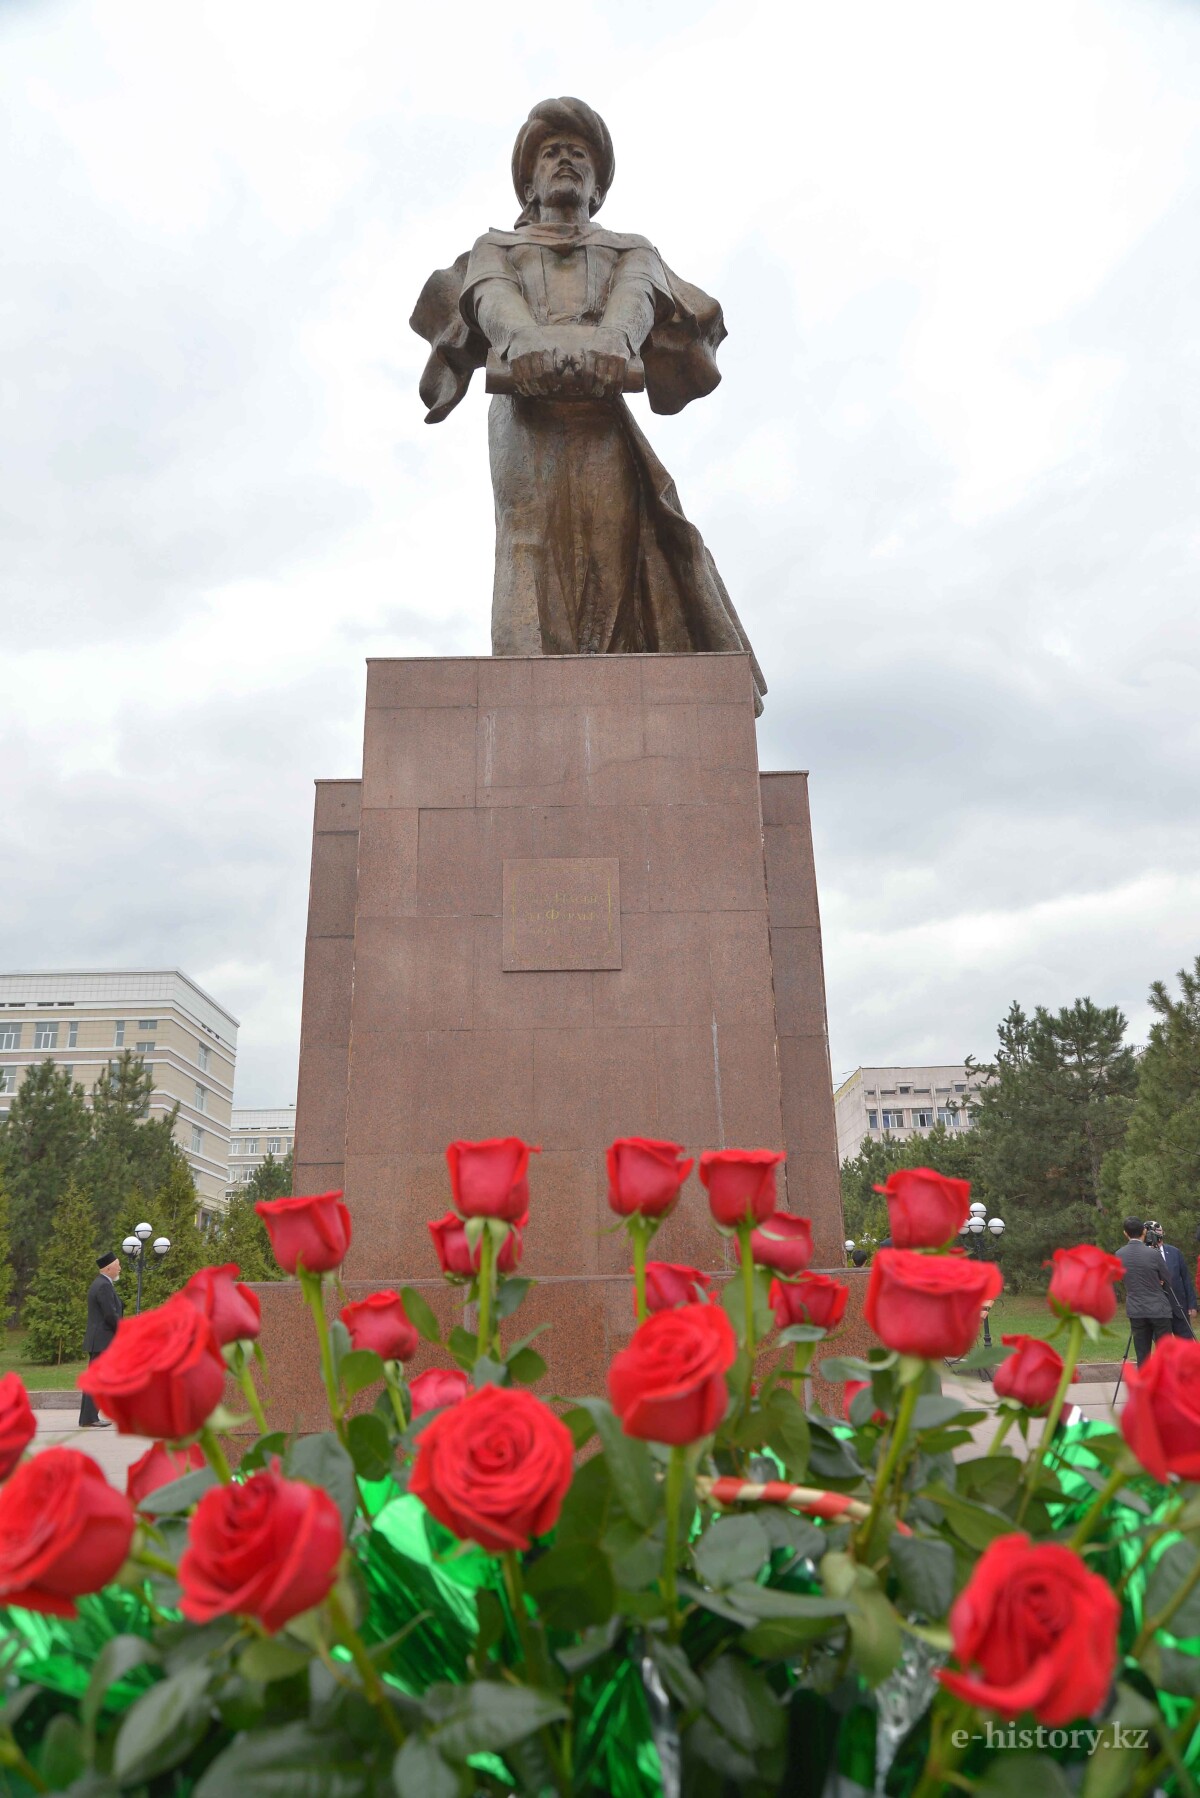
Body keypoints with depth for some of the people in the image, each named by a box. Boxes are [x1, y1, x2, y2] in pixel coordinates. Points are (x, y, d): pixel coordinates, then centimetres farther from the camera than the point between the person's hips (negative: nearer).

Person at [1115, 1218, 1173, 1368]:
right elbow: (1166, 1279, 1)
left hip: (1136, 1311, 3)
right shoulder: (1153, 1254, -13)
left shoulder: (1119, 1255, 0)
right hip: (1158, 1309, -3)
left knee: (1142, 1357, 6)